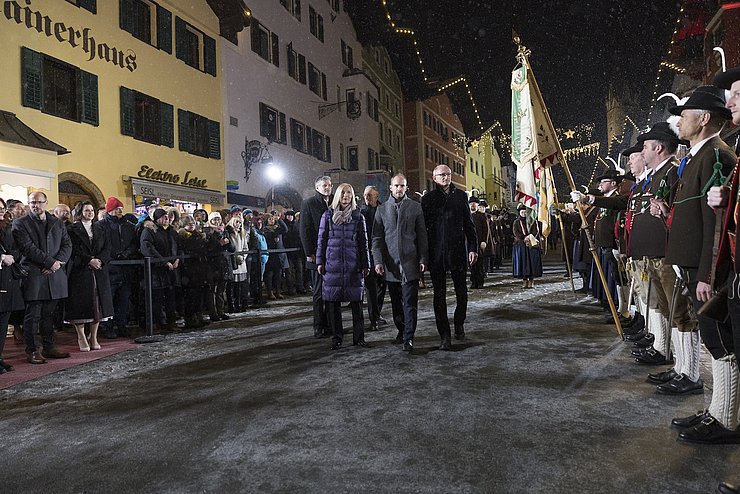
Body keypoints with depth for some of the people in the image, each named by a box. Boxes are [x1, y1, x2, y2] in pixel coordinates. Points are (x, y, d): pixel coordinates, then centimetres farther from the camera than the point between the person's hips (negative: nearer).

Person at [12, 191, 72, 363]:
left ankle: (49, 347, 18)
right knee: (33, 315, 0)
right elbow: (28, 248, -9)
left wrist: (58, 262, -8)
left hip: (54, 275, 4)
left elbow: (67, 245, 9)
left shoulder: (57, 223, 15)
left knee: (48, 314, 11)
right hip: (33, 276, -4)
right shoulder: (20, 224, 2)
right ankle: (32, 350, 8)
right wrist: (50, 262, -13)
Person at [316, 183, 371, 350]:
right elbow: (321, 240, 9)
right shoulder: (327, 215, 8)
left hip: (353, 265, 0)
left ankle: (358, 337, 8)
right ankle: (336, 338, 12)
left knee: (356, 301, 0)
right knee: (333, 302, 1)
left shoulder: (358, 217, 8)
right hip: (332, 264, 0)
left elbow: (363, 242, 9)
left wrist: (366, 264, 5)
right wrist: (320, 262, 3)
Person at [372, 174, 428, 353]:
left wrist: (423, 259, -4)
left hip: (410, 263, -2)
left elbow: (422, 236, 3)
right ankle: (401, 329, 29)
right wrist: (378, 261, -4)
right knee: (396, 303, 12)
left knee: (410, 302, -3)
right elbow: (377, 238, 6)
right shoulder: (382, 209, 9)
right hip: (390, 264, 2)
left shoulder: (415, 207, 5)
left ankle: (408, 337, 1)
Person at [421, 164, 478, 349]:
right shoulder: (428, 199, 3)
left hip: (458, 250, 2)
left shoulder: (460, 196, 9)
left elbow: (468, 224, 10)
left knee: (461, 291, 10)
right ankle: (445, 336, 6)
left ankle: (459, 324, 34)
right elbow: (423, 227, 2)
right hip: (436, 253, -1)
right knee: (440, 294, 1)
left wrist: (473, 247, 2)